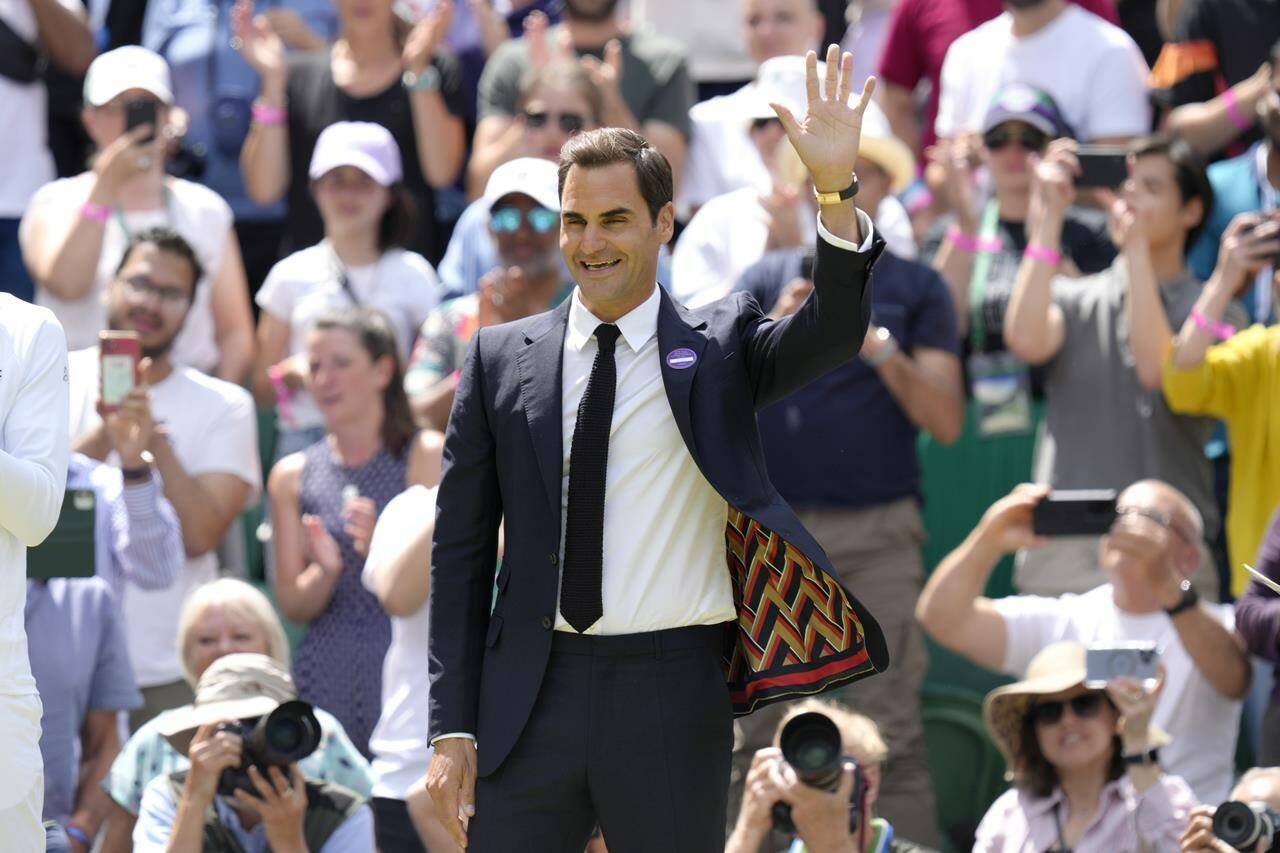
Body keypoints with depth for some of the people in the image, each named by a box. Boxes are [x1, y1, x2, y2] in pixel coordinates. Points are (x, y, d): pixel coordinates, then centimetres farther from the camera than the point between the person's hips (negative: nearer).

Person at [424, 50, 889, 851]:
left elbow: (833, 333, -15)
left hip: (671, 694, -1)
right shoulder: (502, 359, 8)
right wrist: (453, 726, 2)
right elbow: (461, 546, 8)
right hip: (532, 696, 1)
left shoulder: (719, 348, 5)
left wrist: (836, 192, -31)